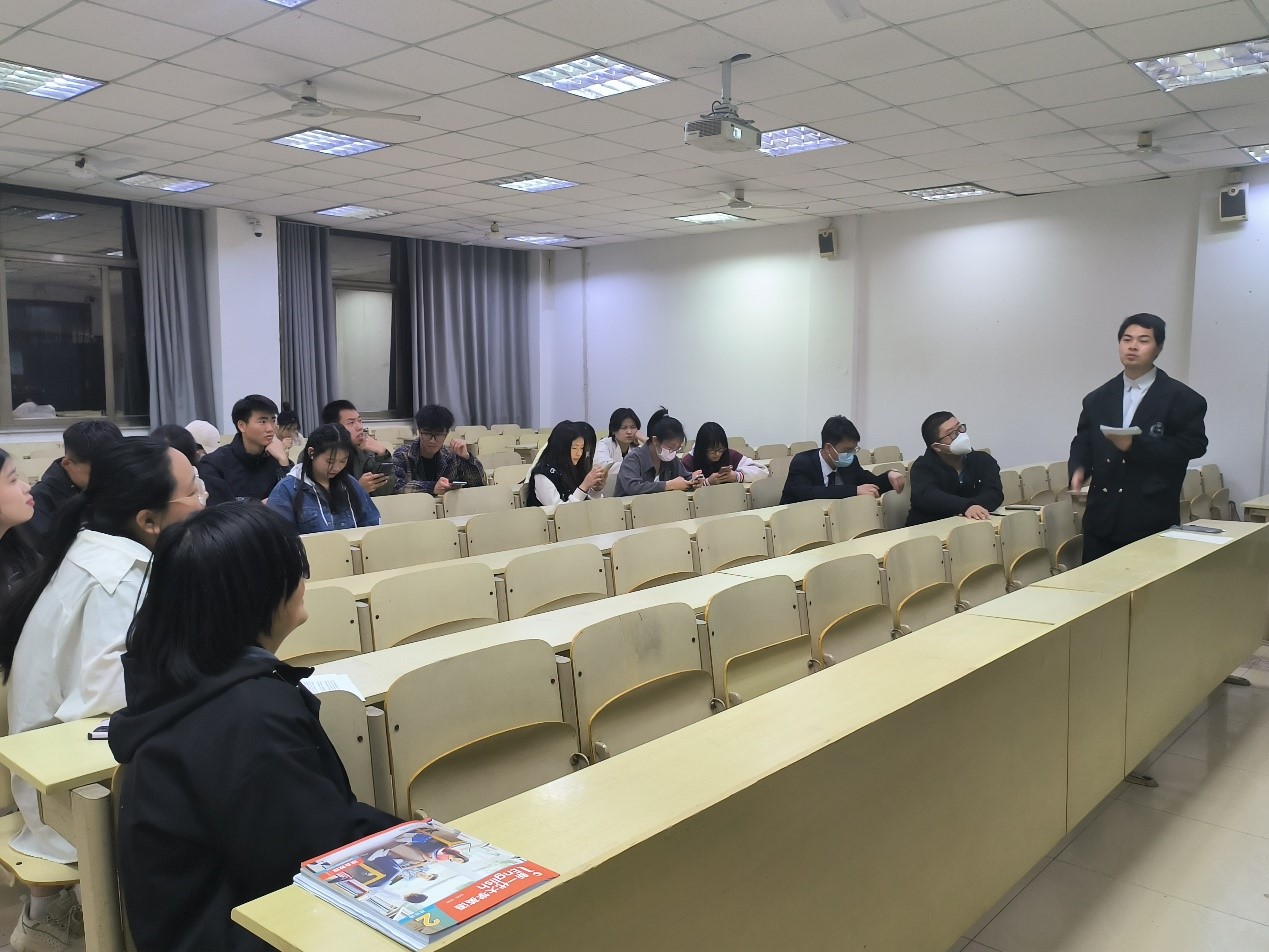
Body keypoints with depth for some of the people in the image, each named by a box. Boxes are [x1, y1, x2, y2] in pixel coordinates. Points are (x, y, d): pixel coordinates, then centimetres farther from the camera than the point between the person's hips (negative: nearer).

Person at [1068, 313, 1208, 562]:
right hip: (1103, 516, 4)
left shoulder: (1182, 399, 1)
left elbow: (1193, 445, -9)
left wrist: (1135, 446, -18)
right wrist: (1079, 468, -8)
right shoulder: (1098, 399, 14)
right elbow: (1082, 442, 14)